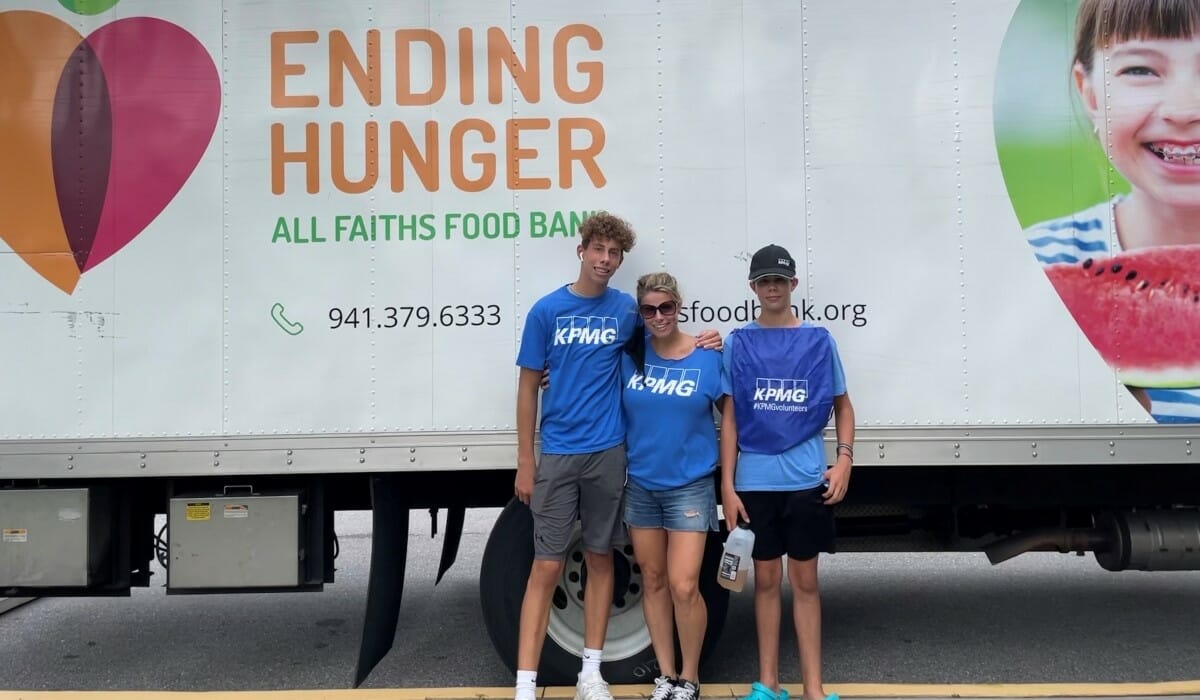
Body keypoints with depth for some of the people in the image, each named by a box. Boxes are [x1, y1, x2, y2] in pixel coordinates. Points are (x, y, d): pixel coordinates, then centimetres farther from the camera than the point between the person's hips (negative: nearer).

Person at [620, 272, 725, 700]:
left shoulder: (709, 358, -6)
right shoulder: (631, 356, -1)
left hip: (690, 485, -3)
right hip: (640, 484, 3)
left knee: (683, 586, -8)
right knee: (653, 580, 11)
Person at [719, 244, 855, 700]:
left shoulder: (818, 340, 4)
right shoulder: (739, 342, 4)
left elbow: (842, 405, 11)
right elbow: (730, 418, 3)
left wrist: (844, 459, -4)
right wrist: (727, 485, -2)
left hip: (806, 478, 0)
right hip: (755, 481, 0)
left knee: (804, 580, 7)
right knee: (766, 578, 10)